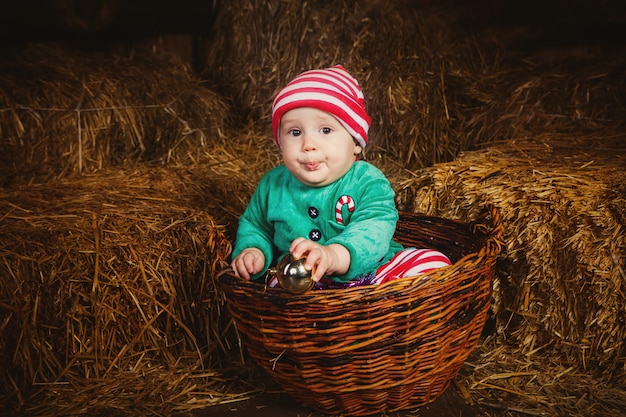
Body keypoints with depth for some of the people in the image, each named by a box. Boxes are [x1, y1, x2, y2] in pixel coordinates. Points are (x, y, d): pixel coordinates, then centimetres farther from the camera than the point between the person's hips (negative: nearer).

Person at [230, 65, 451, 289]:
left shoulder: (369, 182, -10)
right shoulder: (273, 185, 5)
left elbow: (373, 232, -26)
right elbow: (254, 226, 23)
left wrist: (334, 255, -46)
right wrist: (253, 251, -1)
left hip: (370, 272, -1)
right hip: (299, 281, 1)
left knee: (434, 262, -21)